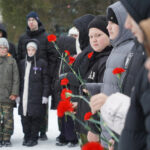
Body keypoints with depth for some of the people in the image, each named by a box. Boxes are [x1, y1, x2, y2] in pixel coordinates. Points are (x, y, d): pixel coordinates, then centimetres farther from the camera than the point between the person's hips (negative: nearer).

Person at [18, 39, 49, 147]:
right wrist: (18, 94, 12)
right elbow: (20, 80, 17)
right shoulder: (22, 63, 14)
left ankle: (34, 138, 6)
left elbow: (45, 81, -1)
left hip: (36, 96, -4)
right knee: (24, 117, 3)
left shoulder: (42, 63, 1)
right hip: (24, 96, 4)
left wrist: (45, 95, -6)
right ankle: (27, 137, 14)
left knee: (35, 117, -2)